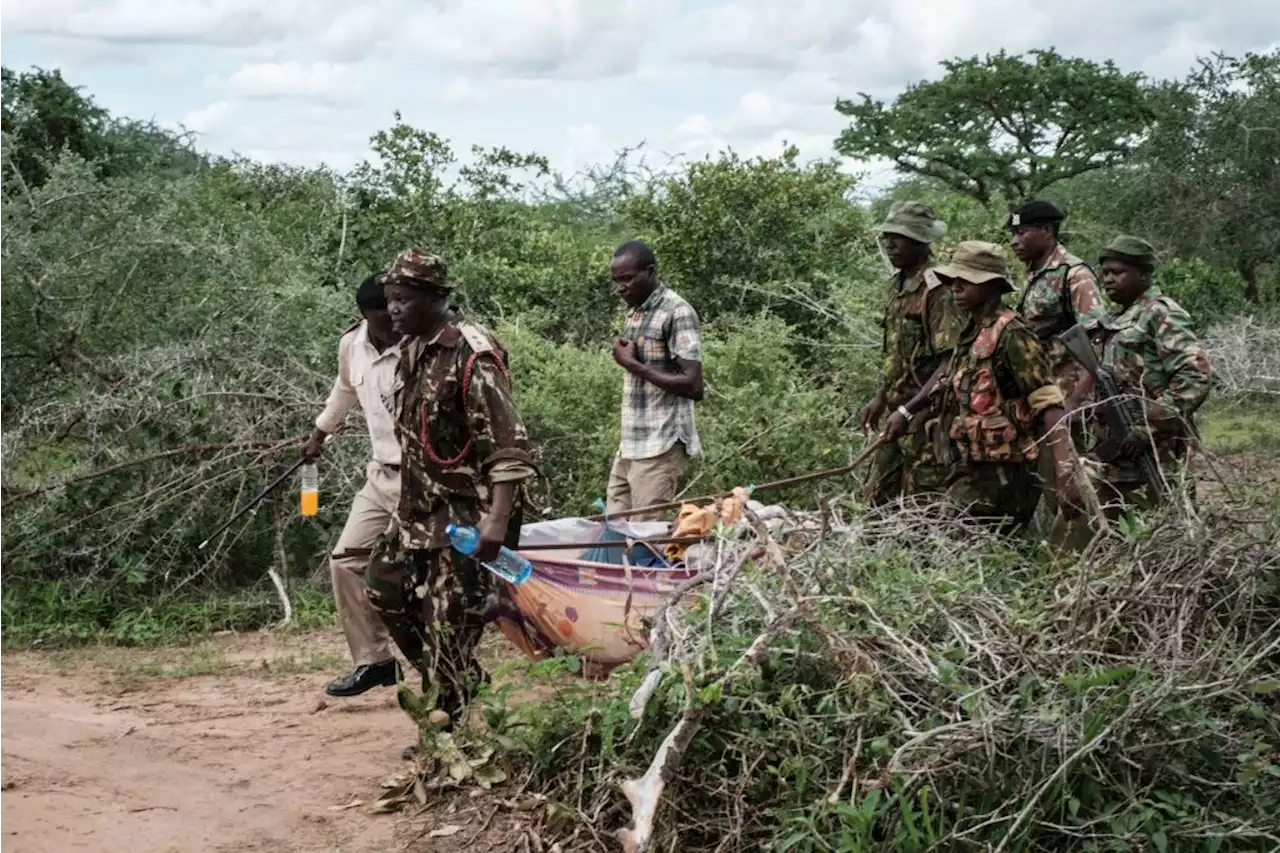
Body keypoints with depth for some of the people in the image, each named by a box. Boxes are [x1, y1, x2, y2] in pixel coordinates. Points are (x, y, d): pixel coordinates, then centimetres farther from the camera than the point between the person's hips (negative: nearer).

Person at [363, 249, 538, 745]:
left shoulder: (471, 354, -20)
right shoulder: (412, 350, 8)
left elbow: (508, 446, -25)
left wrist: (498, 520, -33)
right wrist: (407, 495, 22)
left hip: (463, 514, -9)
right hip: (417, 509, 9)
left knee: (448, 624, -4)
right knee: (386, 591, 15)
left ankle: (447, 730, 11)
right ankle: (457, 681, 30)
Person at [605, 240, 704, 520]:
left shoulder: (677, 313, -12)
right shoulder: (635, 312, 14)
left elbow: (693, 386, -18)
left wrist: (632, 364, -17)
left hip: (660, 447, -8)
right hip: (630, 444, 8)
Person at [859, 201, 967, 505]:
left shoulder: (938, 290, -16)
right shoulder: (898, 287, 13)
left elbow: (950, 361, -21)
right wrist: (881, 399, 18)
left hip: (927, 415, -9)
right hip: (898, 412, 9)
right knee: (878, 498, 11)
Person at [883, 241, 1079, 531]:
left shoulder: (1012, 333, -15)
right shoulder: (972, 333, 12)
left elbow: (1048, 402, -21)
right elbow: (949, 375, 32)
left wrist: (1064, 466, -31)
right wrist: (906, 412, 29)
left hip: (1000, 476, -9)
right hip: (971, 470, 9)